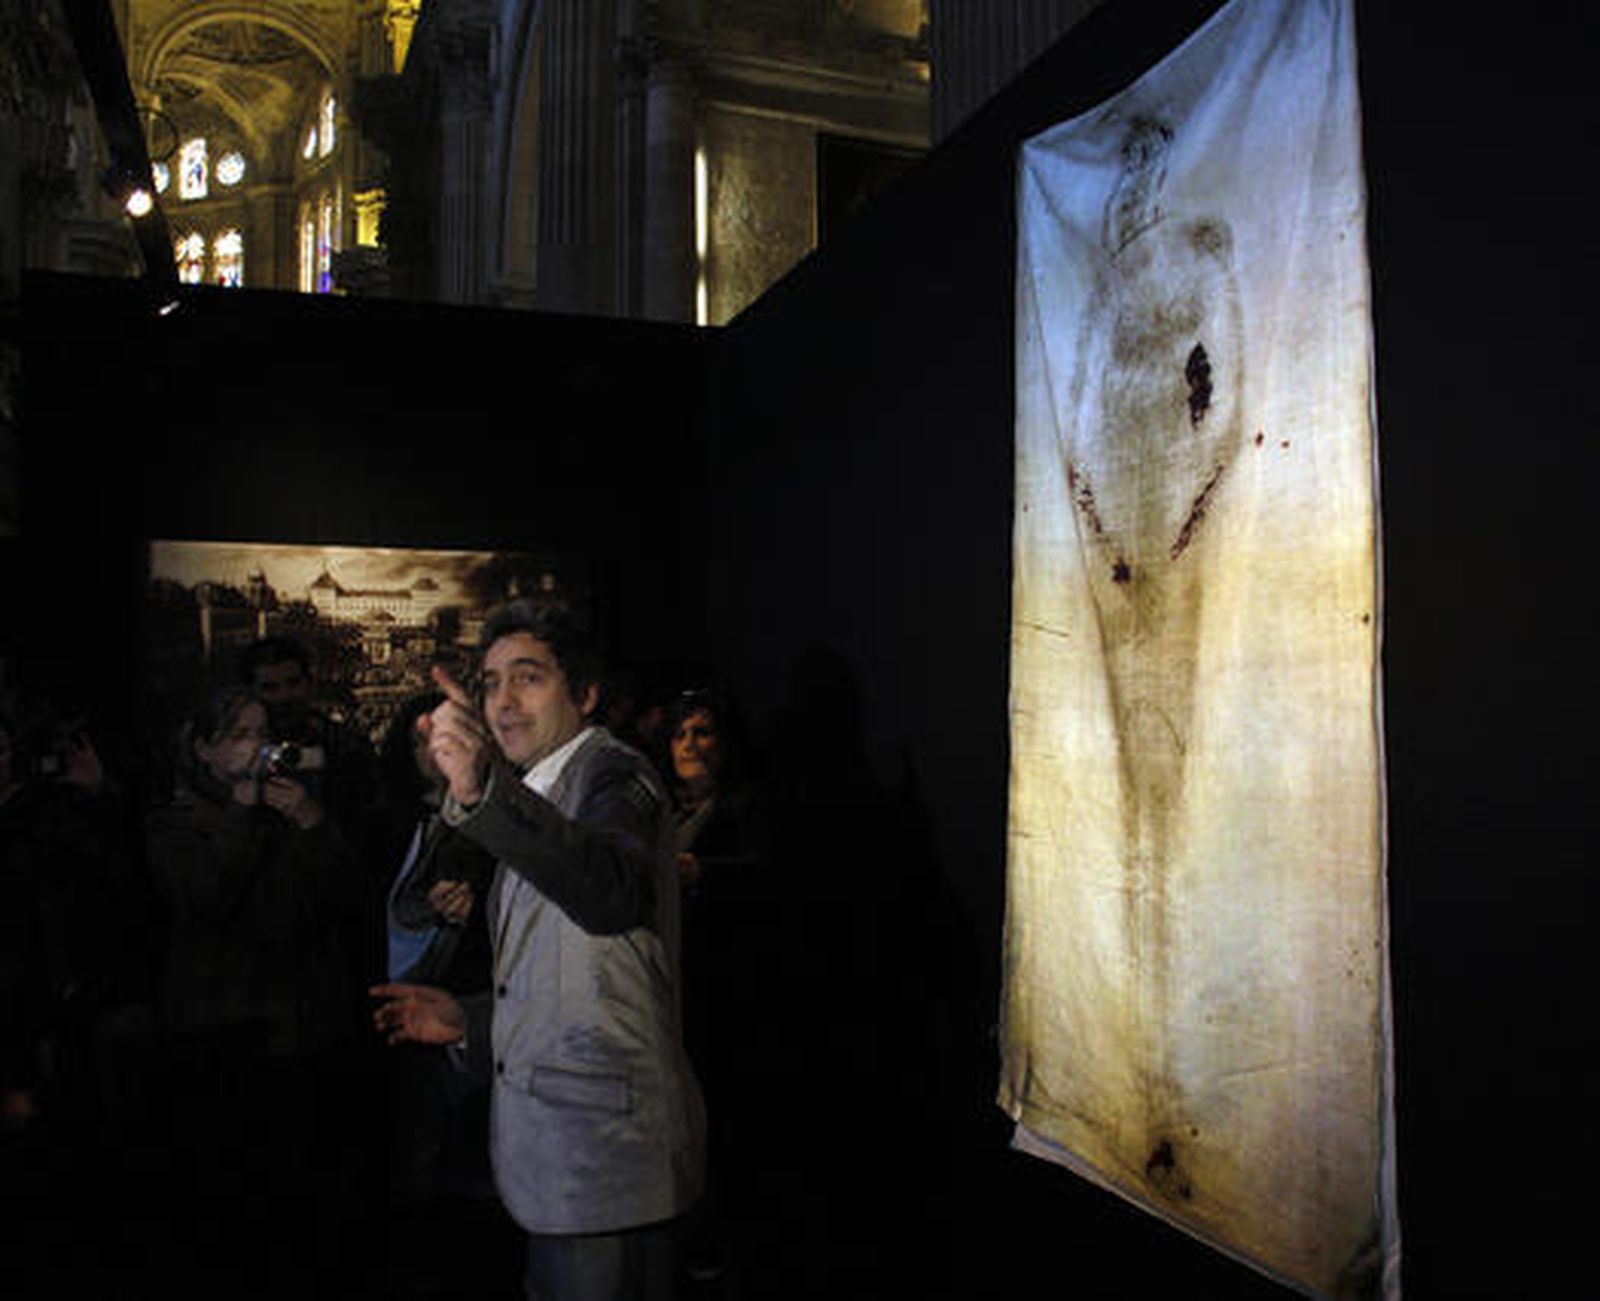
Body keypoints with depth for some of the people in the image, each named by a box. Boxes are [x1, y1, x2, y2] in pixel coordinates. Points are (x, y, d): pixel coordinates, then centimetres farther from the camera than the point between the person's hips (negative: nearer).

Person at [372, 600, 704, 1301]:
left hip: (605, 1153, -9)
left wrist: (484, 792, -49)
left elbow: (611, 895, -37)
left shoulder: (612, 775, -11)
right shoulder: (535, 800, 19)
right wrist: (468, 1022, 10)